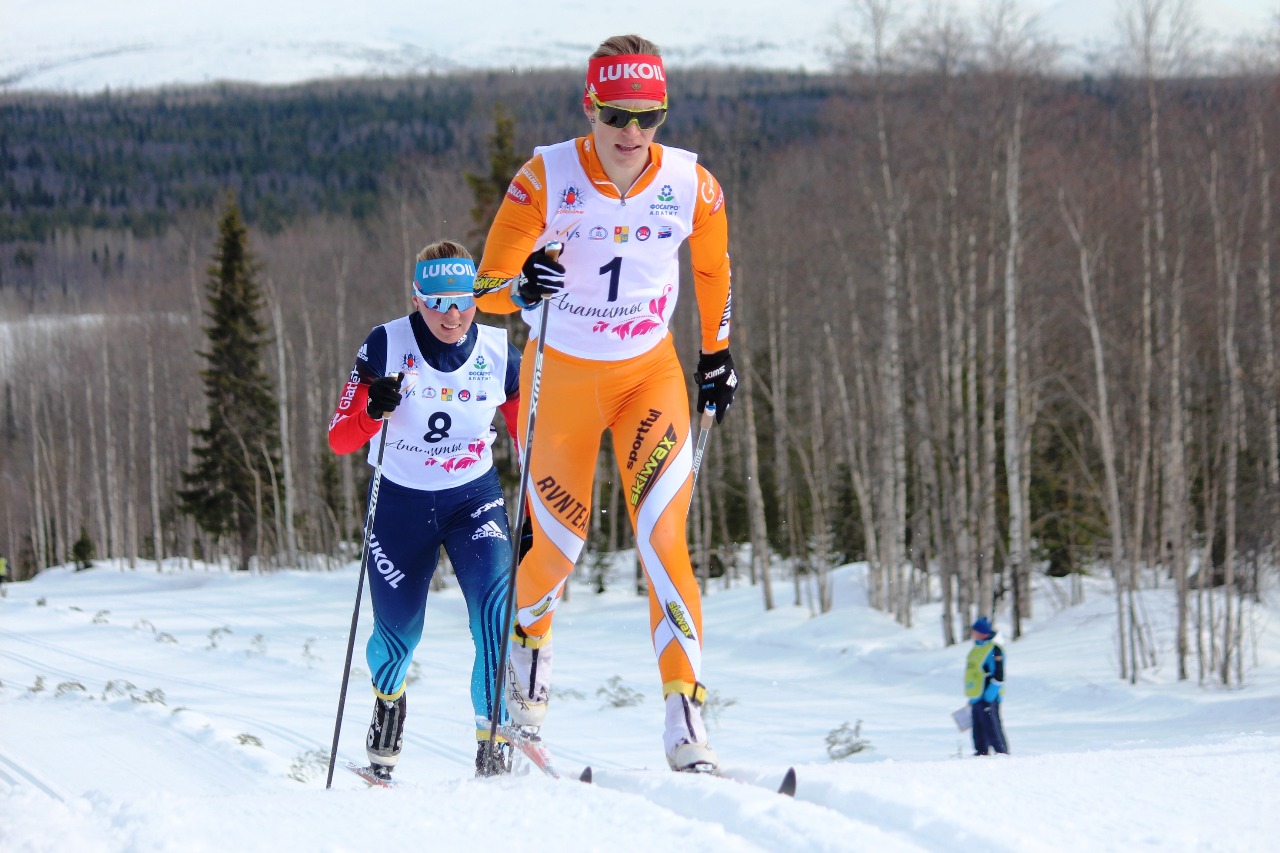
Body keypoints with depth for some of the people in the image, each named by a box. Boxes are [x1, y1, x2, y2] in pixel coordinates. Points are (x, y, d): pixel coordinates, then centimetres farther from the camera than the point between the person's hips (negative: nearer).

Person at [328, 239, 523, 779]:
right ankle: (387, 696, 44)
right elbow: (339, 439, -15)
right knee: (397, 633, 7)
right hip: (400, 502, 0)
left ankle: (495, 739, -16)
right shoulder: (386, 346, -14)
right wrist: (373, 411, -36)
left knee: (497, 607, -23)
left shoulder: (498, 353, -9)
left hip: (474, 498, 0)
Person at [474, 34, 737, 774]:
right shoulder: (546, 179, -20)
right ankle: (529, 630, 47)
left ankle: (687, 721, -16)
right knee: (561, 546, 11)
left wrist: (717, 354, 16)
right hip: (560, 377, -1)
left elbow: (713, 269, 9)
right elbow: (488, 287, -17)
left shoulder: (692, 186, -13)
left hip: (650, 375, 1)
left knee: (663, 541, -15)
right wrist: (521, 284, -39)